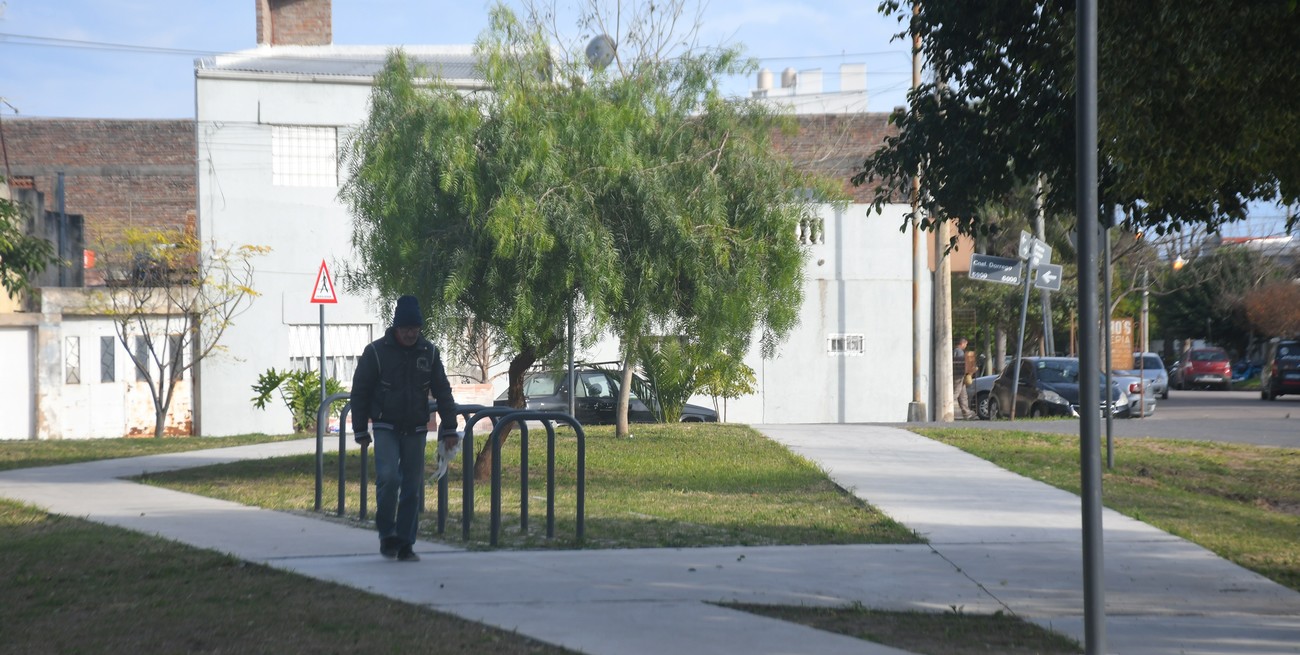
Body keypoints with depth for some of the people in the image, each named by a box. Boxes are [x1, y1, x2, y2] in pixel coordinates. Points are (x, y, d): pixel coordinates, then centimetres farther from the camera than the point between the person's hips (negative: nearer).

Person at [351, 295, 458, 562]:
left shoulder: (429, 352, 3)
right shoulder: (376, 352, -6)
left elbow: (443, 392, 8)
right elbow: (359, 392, 0)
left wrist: (449, 429, 3)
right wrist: (360, 430, -1)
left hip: (415, 430, 3)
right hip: (385, 428, -3)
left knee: (412, 486, 2)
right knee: (388, 478, -20)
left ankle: (405, 544, 9)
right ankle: (387, 536, -4)